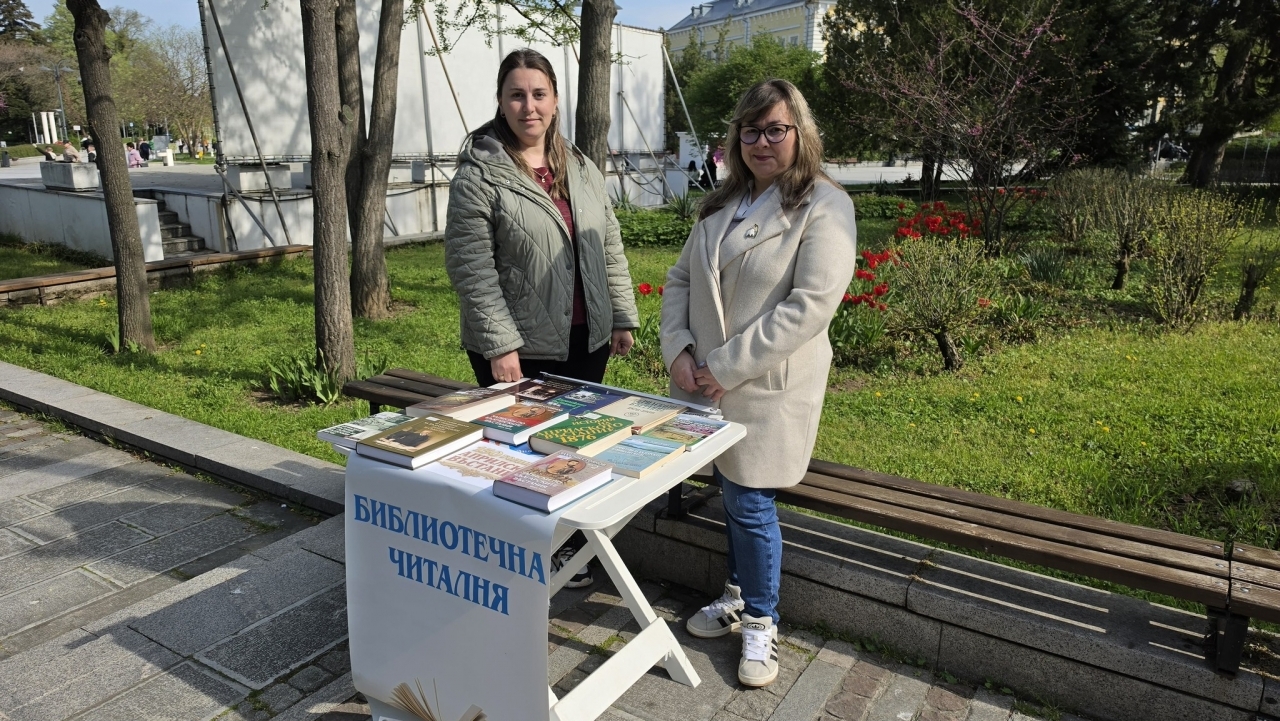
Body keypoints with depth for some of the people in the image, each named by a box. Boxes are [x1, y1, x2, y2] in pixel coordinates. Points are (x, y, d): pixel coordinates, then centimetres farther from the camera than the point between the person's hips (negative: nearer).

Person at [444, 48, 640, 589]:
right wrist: (499, 344, -18)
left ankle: (568, 554, 33)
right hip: (520, 350, -5)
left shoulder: (582, 170, 10)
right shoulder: (479, 175, -9)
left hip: (586, 341, 6)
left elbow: (610, 248, 14)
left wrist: (623, 316, 10)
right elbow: (470, 268, -13)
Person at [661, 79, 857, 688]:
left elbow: (810, 306, -20)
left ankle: (760, 622, 25)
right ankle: (739, 597, 39)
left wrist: (725, 367, -19)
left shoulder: (824, 206, -9)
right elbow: (680, 279, 11)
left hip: (767, 388, -5)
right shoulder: (722, 204, 12)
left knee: (750, 504, 2)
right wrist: (677, 350, -6)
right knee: (730, 495, 17)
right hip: (705, 383, 6)